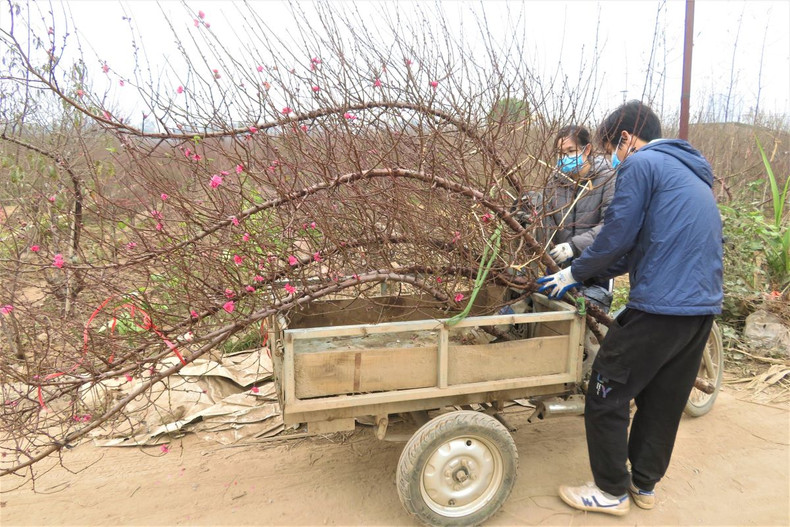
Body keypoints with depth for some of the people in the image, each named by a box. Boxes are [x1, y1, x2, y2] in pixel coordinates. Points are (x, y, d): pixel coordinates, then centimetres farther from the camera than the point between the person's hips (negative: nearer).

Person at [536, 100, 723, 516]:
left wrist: (574, 274, 5)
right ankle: (645, 484, 33)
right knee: (663, 401, 19)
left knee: (606, 398, 4)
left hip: (659, 306, -9)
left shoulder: (640, 163, -6)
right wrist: (586, 271, 20)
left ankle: (612, 492, 16)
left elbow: (617, 236, -11)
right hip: (703, 306, 10)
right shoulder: (692, 174, 23)